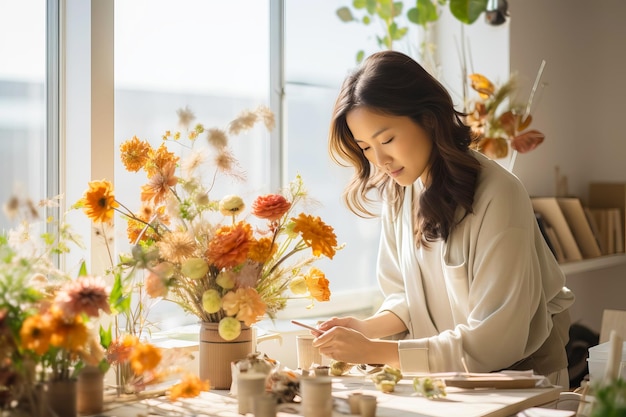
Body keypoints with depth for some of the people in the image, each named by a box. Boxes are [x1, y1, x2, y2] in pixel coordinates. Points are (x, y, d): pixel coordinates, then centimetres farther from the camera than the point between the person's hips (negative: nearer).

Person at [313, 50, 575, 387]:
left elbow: (493, 341, -20)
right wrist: (367, 329, -10)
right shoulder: (396, 190, 0)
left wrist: (376, 350, -23)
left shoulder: (498, 197, -20)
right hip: (446, 375, 5)